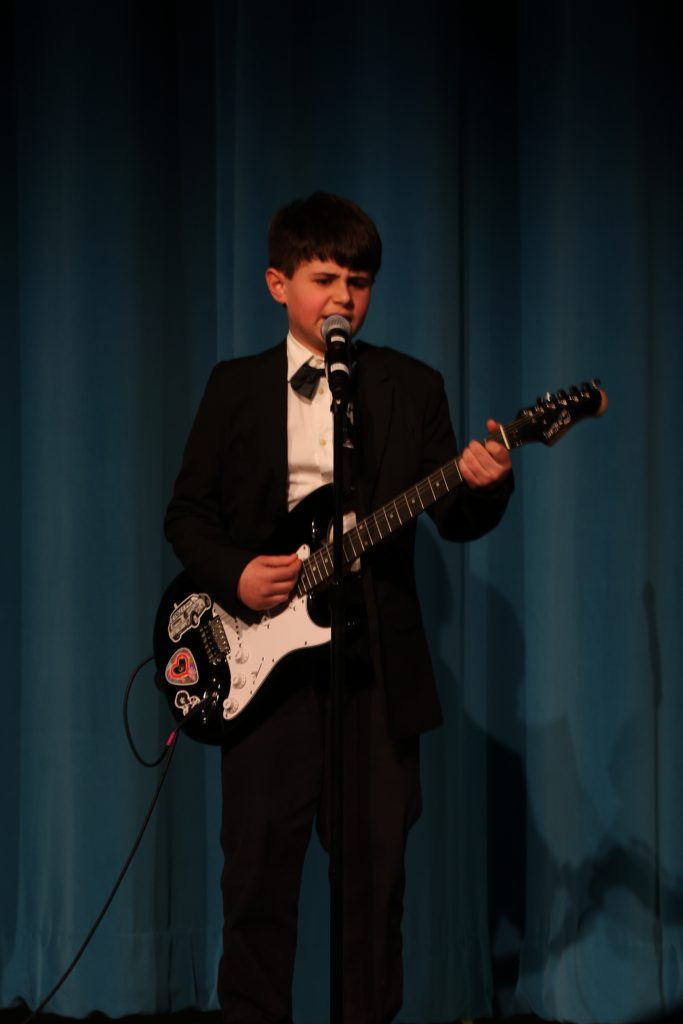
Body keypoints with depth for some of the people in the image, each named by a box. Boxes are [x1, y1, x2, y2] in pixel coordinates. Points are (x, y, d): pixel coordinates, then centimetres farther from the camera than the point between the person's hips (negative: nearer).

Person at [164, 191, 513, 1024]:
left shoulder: (412, 387, 6)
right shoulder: (235, 387, 7)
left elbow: (453, 519, 1)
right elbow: (187, 512, 8)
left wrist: (483, 485, -21)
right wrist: (232, 575, -11)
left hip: (377, 661, 0)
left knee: (375, 866, 4)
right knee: (259, 868, 3)